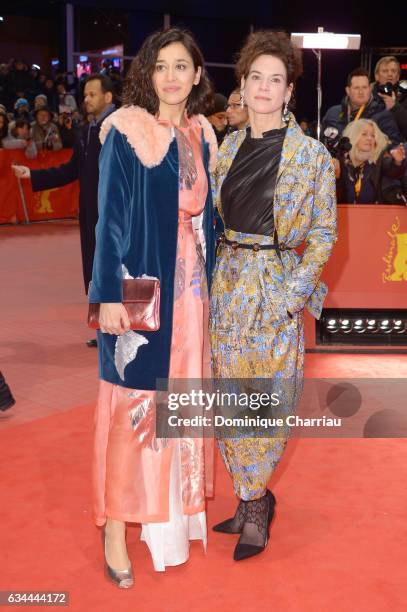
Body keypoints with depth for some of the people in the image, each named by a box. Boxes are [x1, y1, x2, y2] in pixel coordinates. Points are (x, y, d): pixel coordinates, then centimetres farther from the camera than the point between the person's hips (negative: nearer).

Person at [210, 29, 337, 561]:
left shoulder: (311, 154, -5)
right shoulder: (229, 147, 9)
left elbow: (324, 233, -4)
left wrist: (292, 294, -13)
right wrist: (210, 276, 4)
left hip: (277, 289, -5)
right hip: (227, 283, 5)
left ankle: (254, 502, 21)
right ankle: (253, 500, 26)